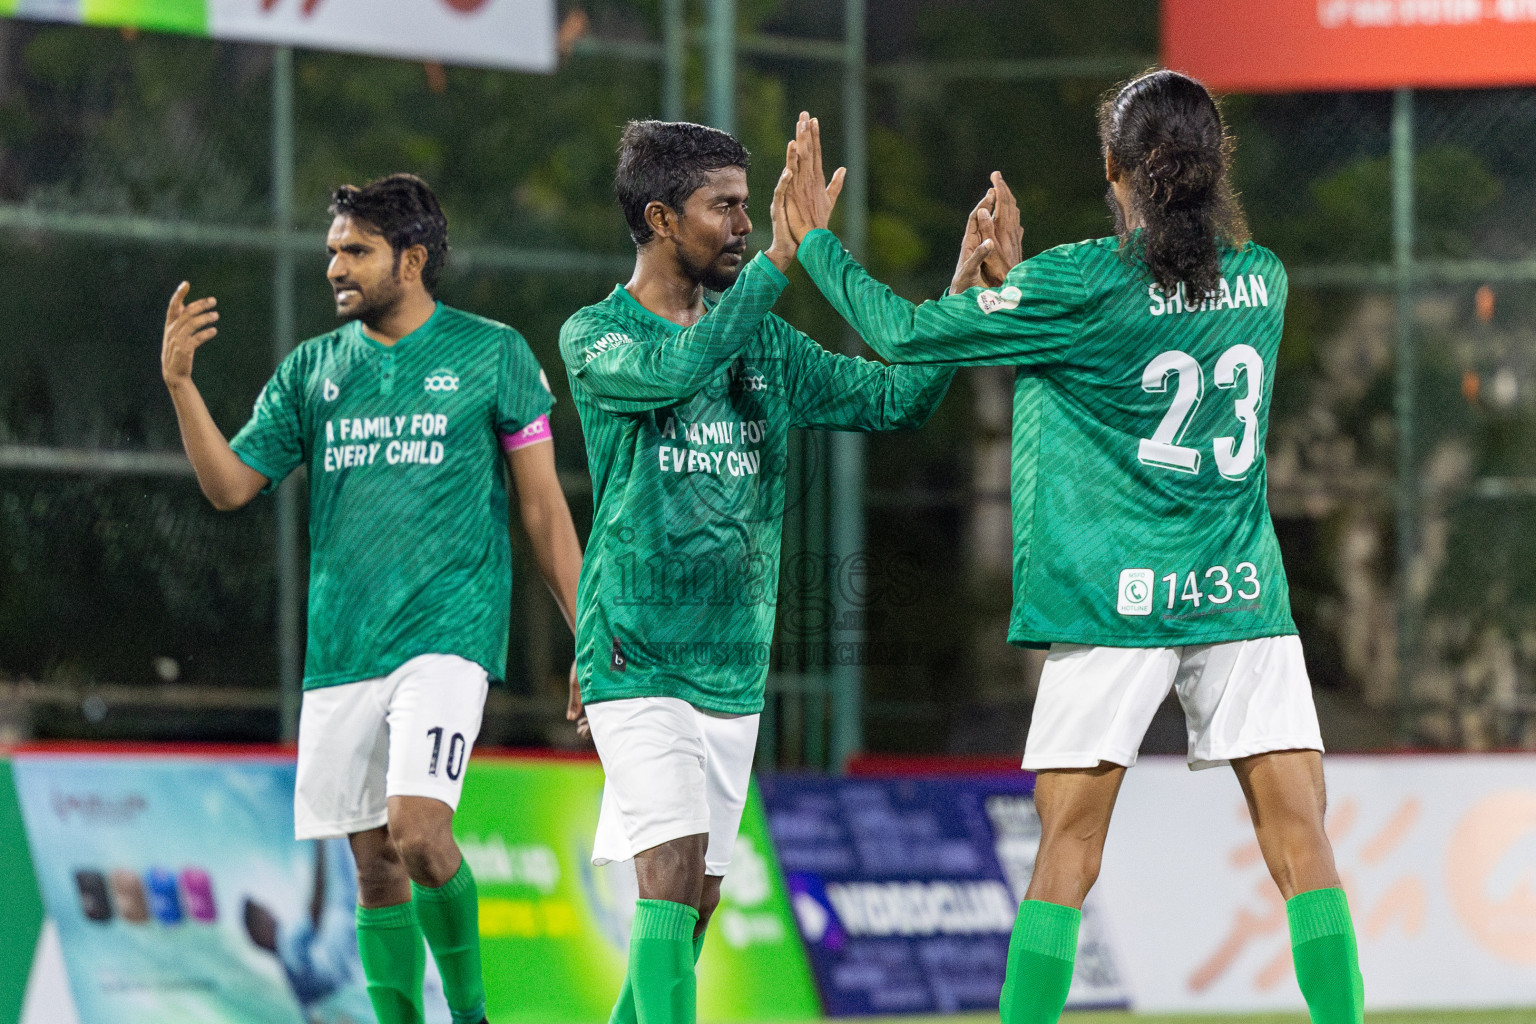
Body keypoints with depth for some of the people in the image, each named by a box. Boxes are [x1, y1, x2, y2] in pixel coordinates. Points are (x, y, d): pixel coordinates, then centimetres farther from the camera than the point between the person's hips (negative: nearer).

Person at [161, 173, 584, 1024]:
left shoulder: (492, 354, 2)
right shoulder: (312, 369, 12)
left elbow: (544, 508, 5)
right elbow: (229, 485, 9)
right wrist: (179, 384, -5)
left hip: (447, 632, -4)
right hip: (342, 648, 4)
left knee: (418, 832, -20)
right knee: (374, 863, 4)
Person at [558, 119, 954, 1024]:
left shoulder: (766, 346, 11)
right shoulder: (596, 337, -5)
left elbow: (896, 399, 10)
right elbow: (676, 367, -27)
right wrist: (780, 256, -30)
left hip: (734, 668, 6)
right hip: (638, 663, -6)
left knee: (698, 898, 9)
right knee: (671, 872, -19)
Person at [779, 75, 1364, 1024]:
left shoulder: (1081, 286, -9)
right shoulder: (1262, 280, 6)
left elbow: (909, 334, -1)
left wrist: (814, 239, 12)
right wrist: (1013, 273, 27)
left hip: (1115, 603, -3)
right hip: (1244, 595, 3)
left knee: (1068, 848, 2)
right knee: (1301, 839, 0)